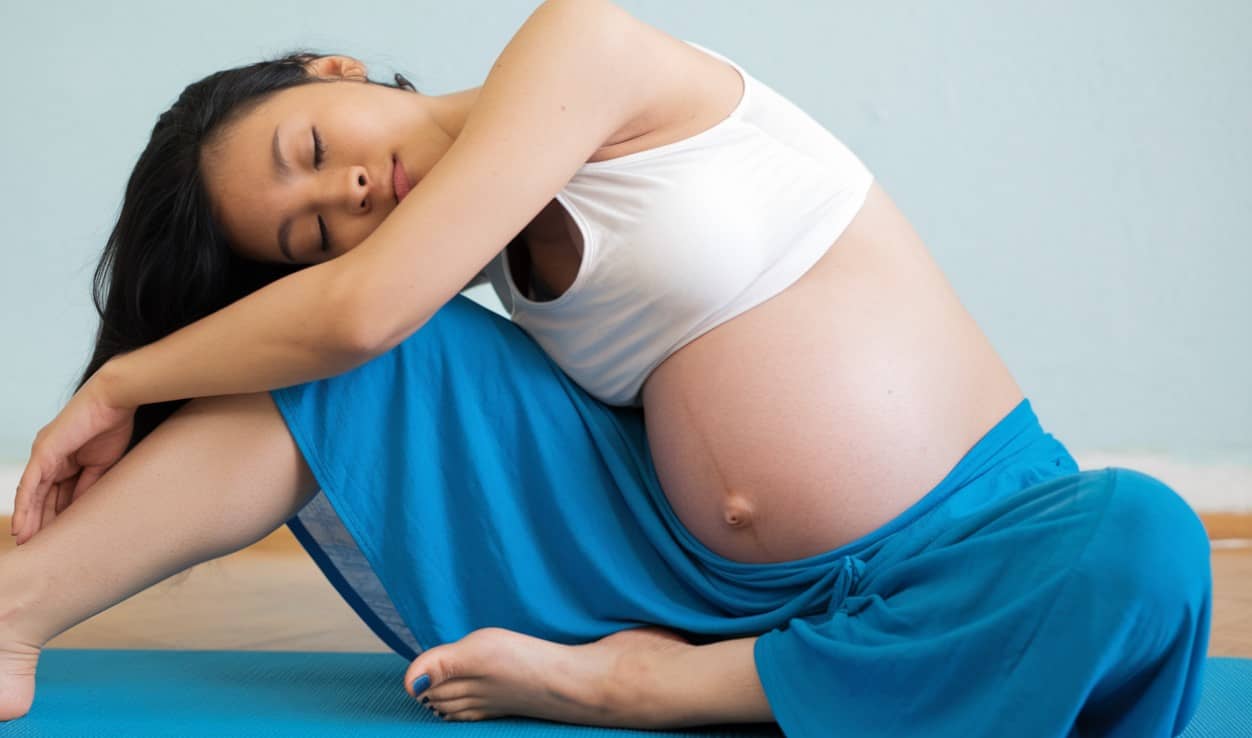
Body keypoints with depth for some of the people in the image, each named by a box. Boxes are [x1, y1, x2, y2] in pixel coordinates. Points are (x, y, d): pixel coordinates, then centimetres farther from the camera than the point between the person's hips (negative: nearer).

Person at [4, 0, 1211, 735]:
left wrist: (118, 383, -4)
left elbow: (361, 309, -17)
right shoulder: (475, 255, 7)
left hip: (971, 556, -3)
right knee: (349, 373, -11)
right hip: (717, 588, 4)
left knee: (1143, 543, -38)